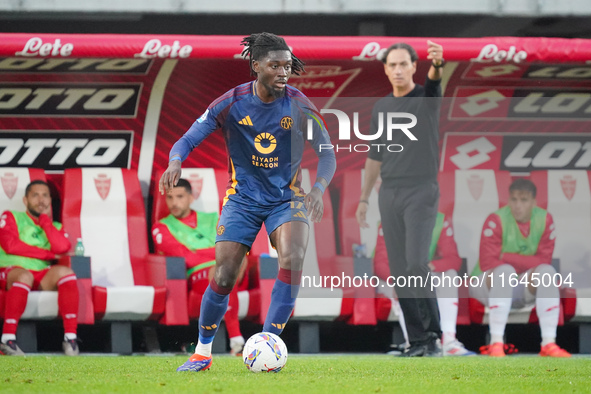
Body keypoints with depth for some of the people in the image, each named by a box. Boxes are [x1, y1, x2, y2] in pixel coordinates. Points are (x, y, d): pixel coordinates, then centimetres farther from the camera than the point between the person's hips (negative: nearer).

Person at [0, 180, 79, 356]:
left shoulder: (55, 227, 22)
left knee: (65, 271, -27)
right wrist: (48, 254, -3)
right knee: (25, 276, -38)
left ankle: (70, 337, -35)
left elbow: (62, 248, -2)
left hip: (42, 278, 3)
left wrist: (45, 219, 5)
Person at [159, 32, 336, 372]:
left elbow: (327, 153, -4)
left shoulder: (300, 106, -10)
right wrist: (175, 163, -32)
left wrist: (319, 188, -24)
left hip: (288, 198, 0)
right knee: (224, 277, -8)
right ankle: (202, 353, 14)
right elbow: (188, 140, -9)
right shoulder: (232, 103, -11)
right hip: (243, 199, 0)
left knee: (293, 260, -27)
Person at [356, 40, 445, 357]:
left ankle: (433, 335, -12)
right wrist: (363, 199, 16)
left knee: (416, 263, -18)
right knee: (399, 270, 1)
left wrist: (437, 64, -50)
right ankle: (417, 339, 5)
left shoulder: (426, 98, -1)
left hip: (421, 191, -5)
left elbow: (434, 81, -27)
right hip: (389, 194, 5)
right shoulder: (381, 108, 14)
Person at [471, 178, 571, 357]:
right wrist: (526, 263, -19)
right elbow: (487, 263, -22)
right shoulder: (496, 220, -16)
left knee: (547, 270, -22)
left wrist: (506, 257, -19)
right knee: (505, 270, -34)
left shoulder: (545, 220, -4)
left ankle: (549, 343, -30)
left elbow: (544, 261, -12)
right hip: (487, 285, -4)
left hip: (522, 289, 4)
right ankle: (496, 343, -39)